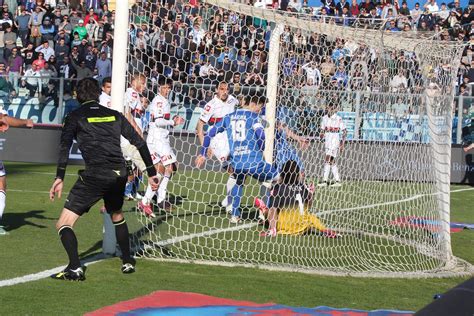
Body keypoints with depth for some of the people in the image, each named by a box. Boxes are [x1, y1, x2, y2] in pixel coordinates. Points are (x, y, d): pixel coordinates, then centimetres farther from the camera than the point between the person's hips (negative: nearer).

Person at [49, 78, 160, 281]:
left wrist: (59, 178, -13)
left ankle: (75, 268, -20)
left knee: (63, 225, -1)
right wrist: (151, 172, 23)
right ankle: (128, 262, 33)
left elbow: (65, 146, -8)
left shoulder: (75, 117, 7)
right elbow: (139, 142, 17)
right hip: (119, 174, 5)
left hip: (94, 176, -5)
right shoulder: (114, 115, 18)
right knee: (117, 216, 33)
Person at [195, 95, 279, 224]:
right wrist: (259, 150, 2)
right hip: (253, 162, -5)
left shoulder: (229, 117, 16)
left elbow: (210, 134, 16)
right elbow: (261, 135, -17)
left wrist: (202, 154, 23)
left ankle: (235, 216, 28)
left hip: (235, 163, 5)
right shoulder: (254, 117, 0)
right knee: (276, 177, 10)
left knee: (238, 184, 31)